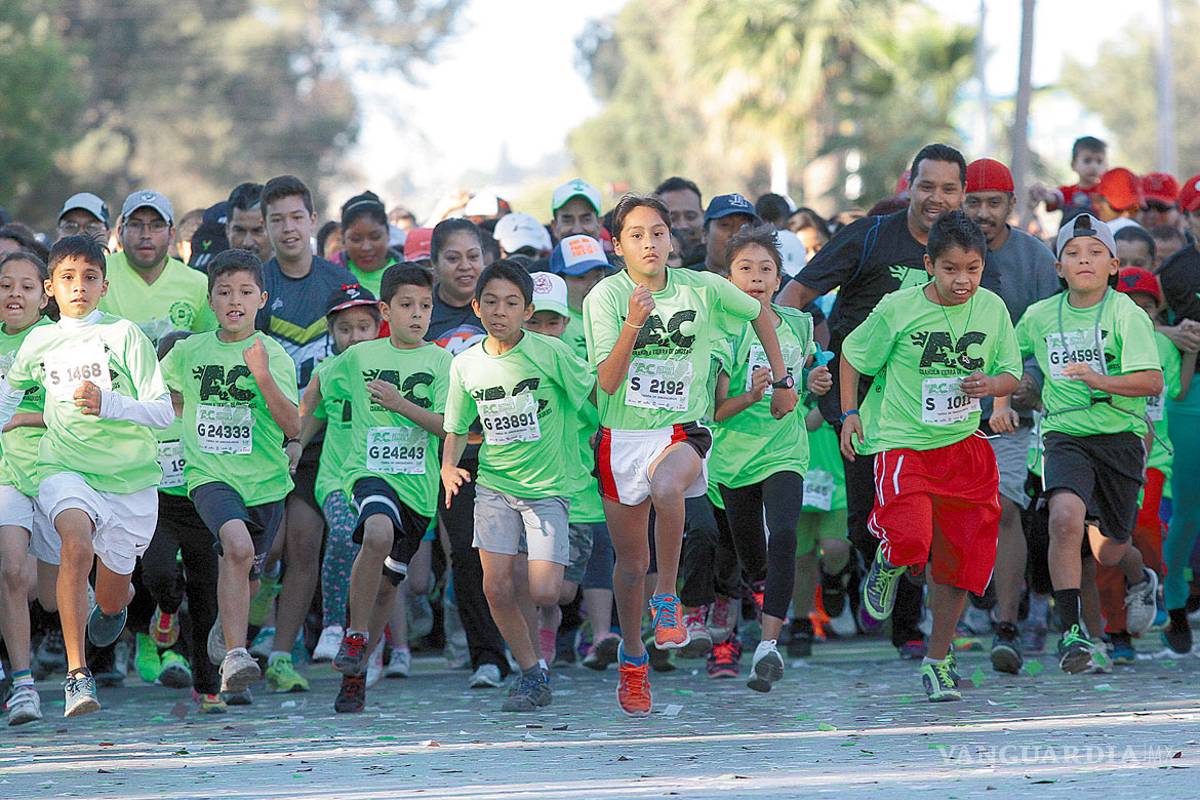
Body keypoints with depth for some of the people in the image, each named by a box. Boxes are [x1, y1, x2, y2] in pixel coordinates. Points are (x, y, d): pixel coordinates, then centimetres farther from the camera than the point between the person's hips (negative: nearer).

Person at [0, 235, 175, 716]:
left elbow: (163, 413, -7)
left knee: (111, 597, 10)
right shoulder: (39, 342, 4)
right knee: (77, 543, -33)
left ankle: (116, 603, 51)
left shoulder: (124, 335, -5)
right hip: (66, 469, 0)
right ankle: (76, 673, -34)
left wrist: (108, 404, -21)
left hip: (131, 477, 0)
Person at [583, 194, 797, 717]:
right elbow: (607, 381, -14)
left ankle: (667, 597, -18)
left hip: (681, 431, -1)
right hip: (622, 436, 1)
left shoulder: (702, 289, -2)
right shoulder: (605, 297, -5)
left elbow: (759, 313, 17)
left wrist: (782, 381, 18)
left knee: (666, 485, -38)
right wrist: (633, 323, -27)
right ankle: (632, 658, 34)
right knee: (630, 561, 9)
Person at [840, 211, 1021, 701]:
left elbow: (1010, 375, 8)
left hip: (966, 445, 4)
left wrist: (991, 386, -14)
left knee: (960, 555, 4)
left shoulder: (992, 309, -1)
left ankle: (938, 660, 22)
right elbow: (853, 354, 6)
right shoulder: (898, 309, -10)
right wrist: (850, 413, 3)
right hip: (903, 441, -4)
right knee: (911, 539, -25)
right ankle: (887, 567, 15)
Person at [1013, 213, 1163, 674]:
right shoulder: (1039, 316, 4)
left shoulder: (1126, 314, -8)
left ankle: (1141, 581, 41)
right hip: (1065, 435, 1)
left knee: (1107, 550, 3)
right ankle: (1071, 632, -21)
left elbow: (1152, 381, -17)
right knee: (1065, 516, -26)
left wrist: (1100, 381, -28)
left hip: (1120, 435, -1)